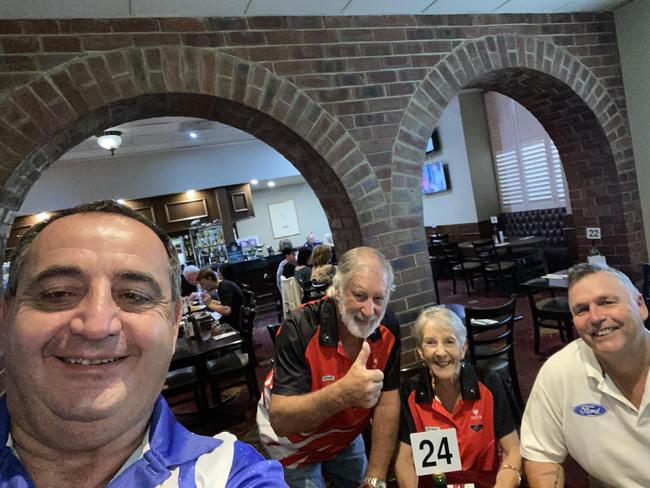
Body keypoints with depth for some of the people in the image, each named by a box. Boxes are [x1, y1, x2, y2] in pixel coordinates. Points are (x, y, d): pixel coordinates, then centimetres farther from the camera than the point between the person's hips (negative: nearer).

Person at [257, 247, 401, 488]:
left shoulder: (388, 328, -20)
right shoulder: (299, 329, -34)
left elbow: (387, 402, -15)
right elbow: (280, 419, -38)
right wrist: (343, 393, -54)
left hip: (345, 435, 4)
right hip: (294, 443, -4)